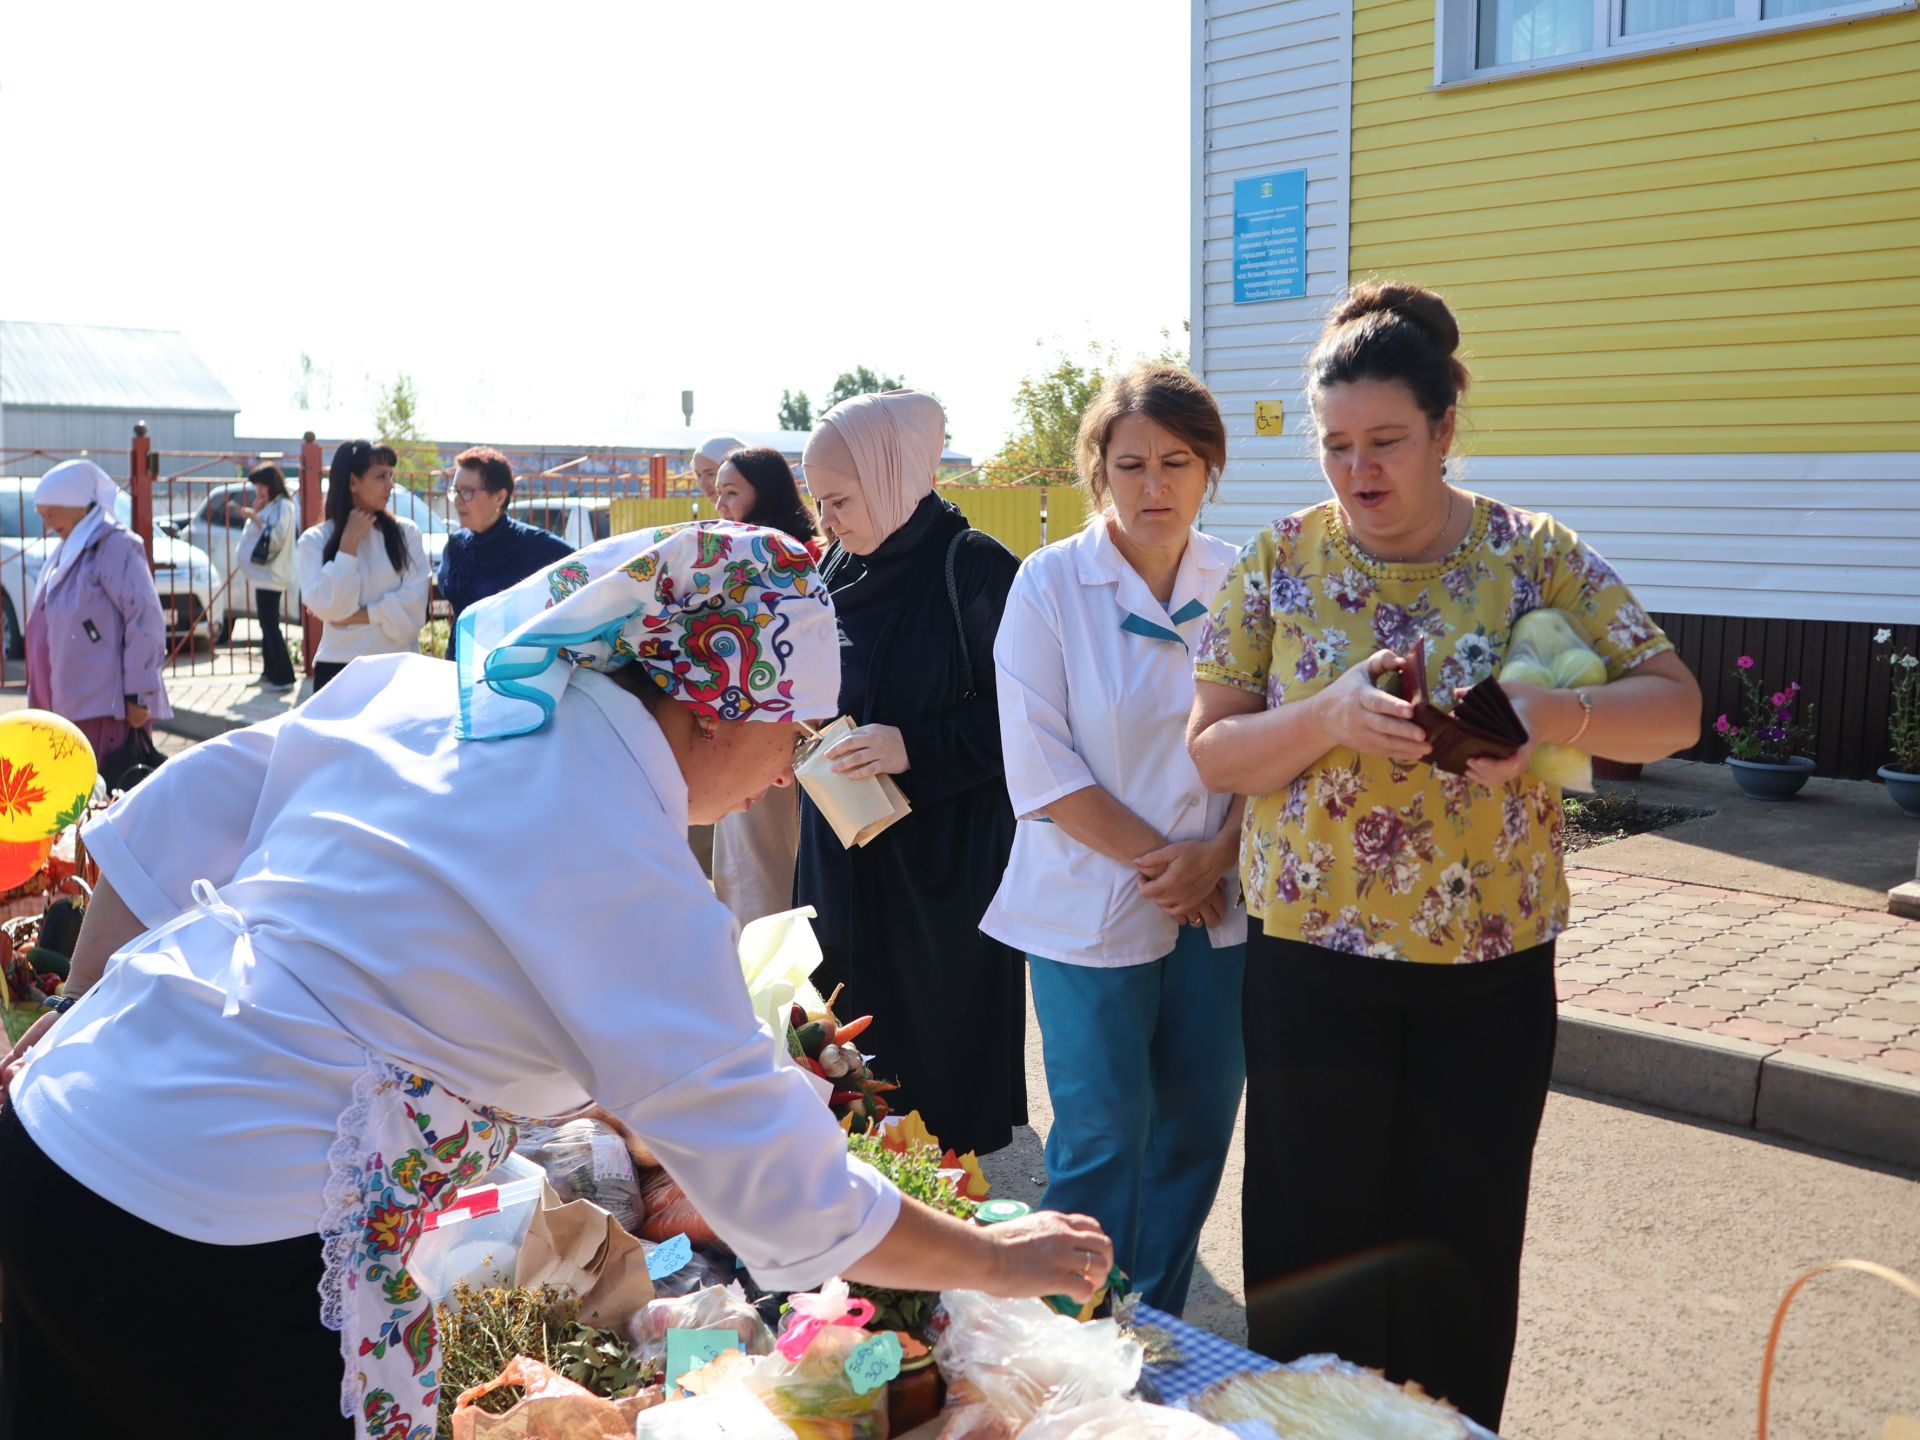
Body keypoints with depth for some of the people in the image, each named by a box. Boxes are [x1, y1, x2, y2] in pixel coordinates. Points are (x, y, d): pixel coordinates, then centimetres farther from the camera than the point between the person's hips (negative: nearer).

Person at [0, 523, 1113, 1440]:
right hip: (208, 1254, -8)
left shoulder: (411, 691, 2)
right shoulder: (632, 880, -19)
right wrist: (999, 1259, -1)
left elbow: (165, 831, 10)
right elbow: (787, 1194, -14)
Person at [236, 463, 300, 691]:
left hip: (271, 576, -10)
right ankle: (270, 672, 21)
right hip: (264, 575, 10)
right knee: (267, 625, 13)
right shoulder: (269, 506, 18)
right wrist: (255, 512, 7)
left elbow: (275, 538, -21)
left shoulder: (283, 506, -10)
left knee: (270, 625, -10)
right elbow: (258, 535, 17)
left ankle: (283, 677, -10)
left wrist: (255, 518, -20)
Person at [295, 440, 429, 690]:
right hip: (338, 668, 0)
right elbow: (328, 607, -12)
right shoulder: (315, 540, 1)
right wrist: (350, 541, -9)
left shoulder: (406, 532, 1)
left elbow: (413, 604, -6)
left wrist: (357, 616, -11)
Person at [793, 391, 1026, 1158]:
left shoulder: (971, 567, -13)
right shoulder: (840, 564, 9)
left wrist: (917, 748, -23)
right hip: (842, 857, 7)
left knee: (934, 1060, 2)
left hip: (942, 871, -7)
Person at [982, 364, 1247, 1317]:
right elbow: (1039, 763, -9)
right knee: (1102, 1138, 0)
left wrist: (1215, 855, -9)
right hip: (1091, 907, -3)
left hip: (1220, 904, 4)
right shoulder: (1049, 582, -5)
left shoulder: (1241, 584, 4)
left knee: (1197, 1131, 11)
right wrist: (1153, 860, -11)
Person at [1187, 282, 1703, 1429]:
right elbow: (1212, 749, -3)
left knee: (1462, 1249, 14)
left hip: (1491, 966, 0)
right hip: (1312, 959, 0)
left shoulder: (1534, 555, -3)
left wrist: (1554, 712, -25)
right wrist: (1331, 716, -23)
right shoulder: (1280, 562, -2)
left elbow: (1675, 706, -4)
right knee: (1313, 1245, 11)